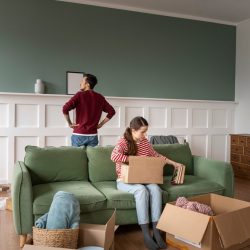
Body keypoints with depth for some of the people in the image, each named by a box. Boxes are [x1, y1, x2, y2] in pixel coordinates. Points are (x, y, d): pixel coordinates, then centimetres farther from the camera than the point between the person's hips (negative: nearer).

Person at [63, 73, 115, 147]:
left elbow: (65, 108, -15)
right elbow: (111, 111, 7)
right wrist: (100, 124, 9)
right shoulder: (100, 97, 6)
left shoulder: (80, 95, -5)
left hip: (79, 134, -3)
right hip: (93, 135, 3)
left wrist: (69, 123, -3)